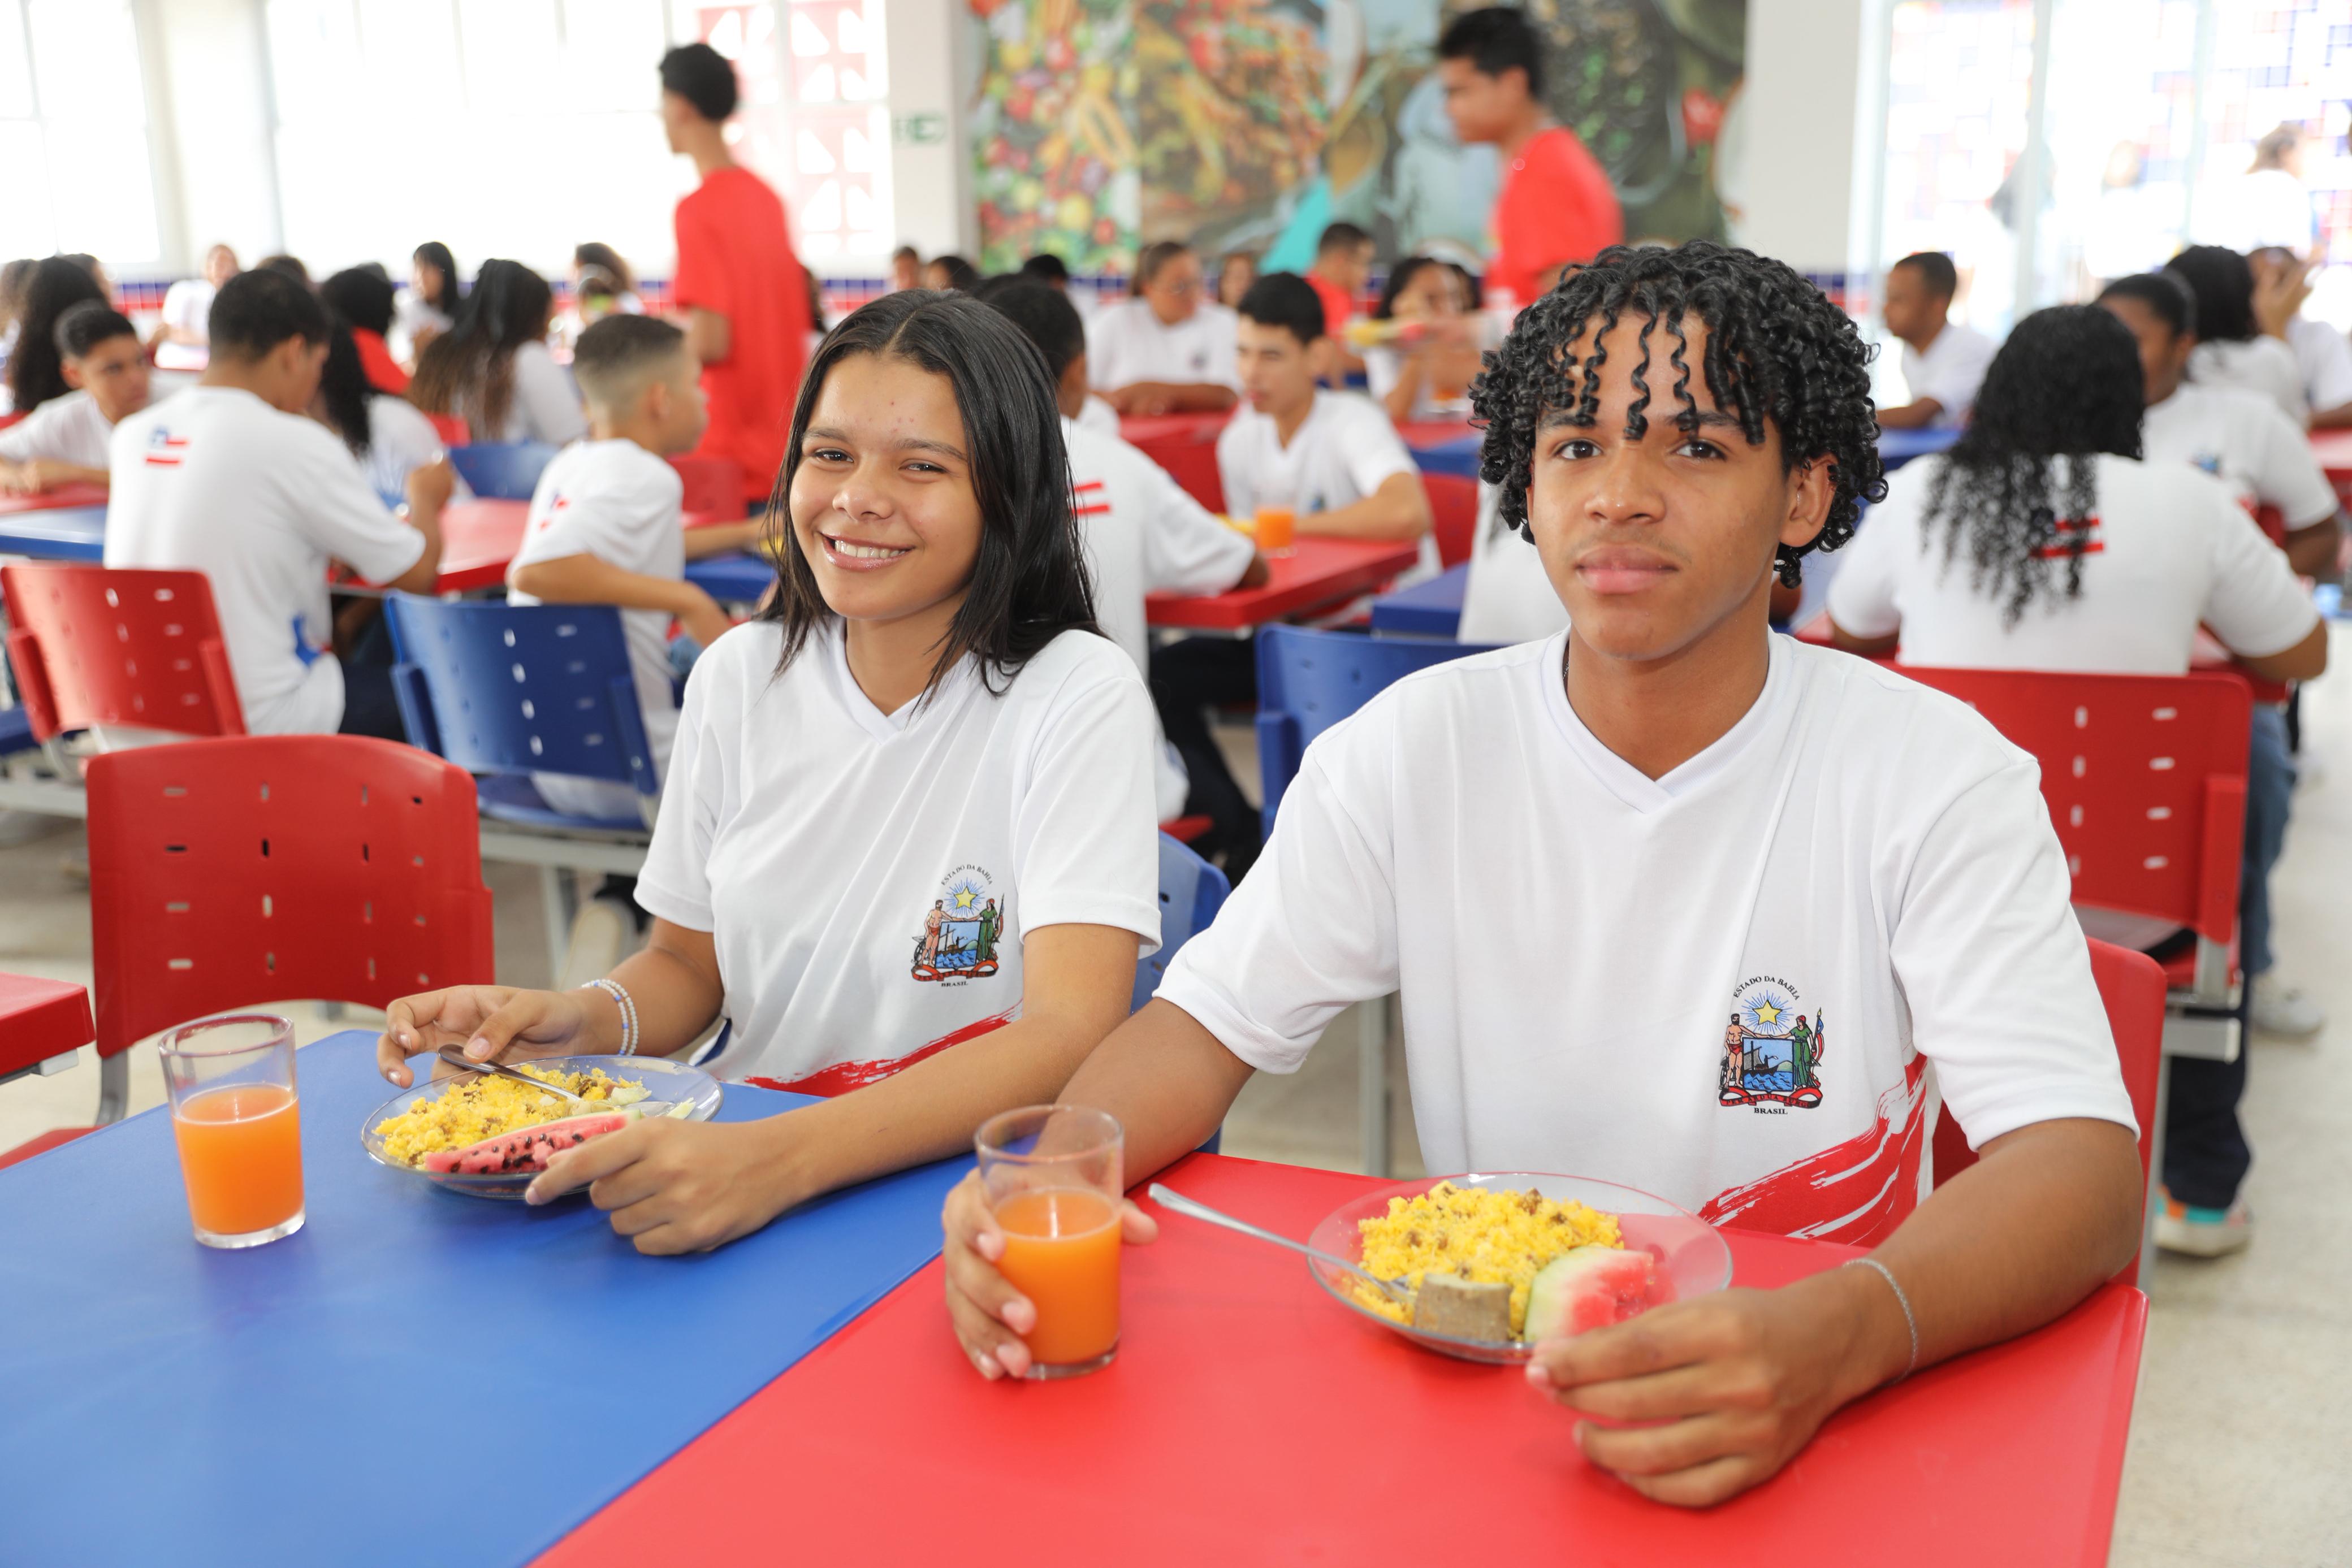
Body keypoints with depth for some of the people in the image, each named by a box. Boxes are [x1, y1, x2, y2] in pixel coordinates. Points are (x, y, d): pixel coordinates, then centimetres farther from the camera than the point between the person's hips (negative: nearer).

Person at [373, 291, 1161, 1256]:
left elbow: (1070, 1033, -22)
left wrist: (779, 1159, -35)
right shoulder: (739, 677, 5)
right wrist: (587, 1019, -8)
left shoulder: (1078, 699, -11)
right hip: (738, 1151, 4)